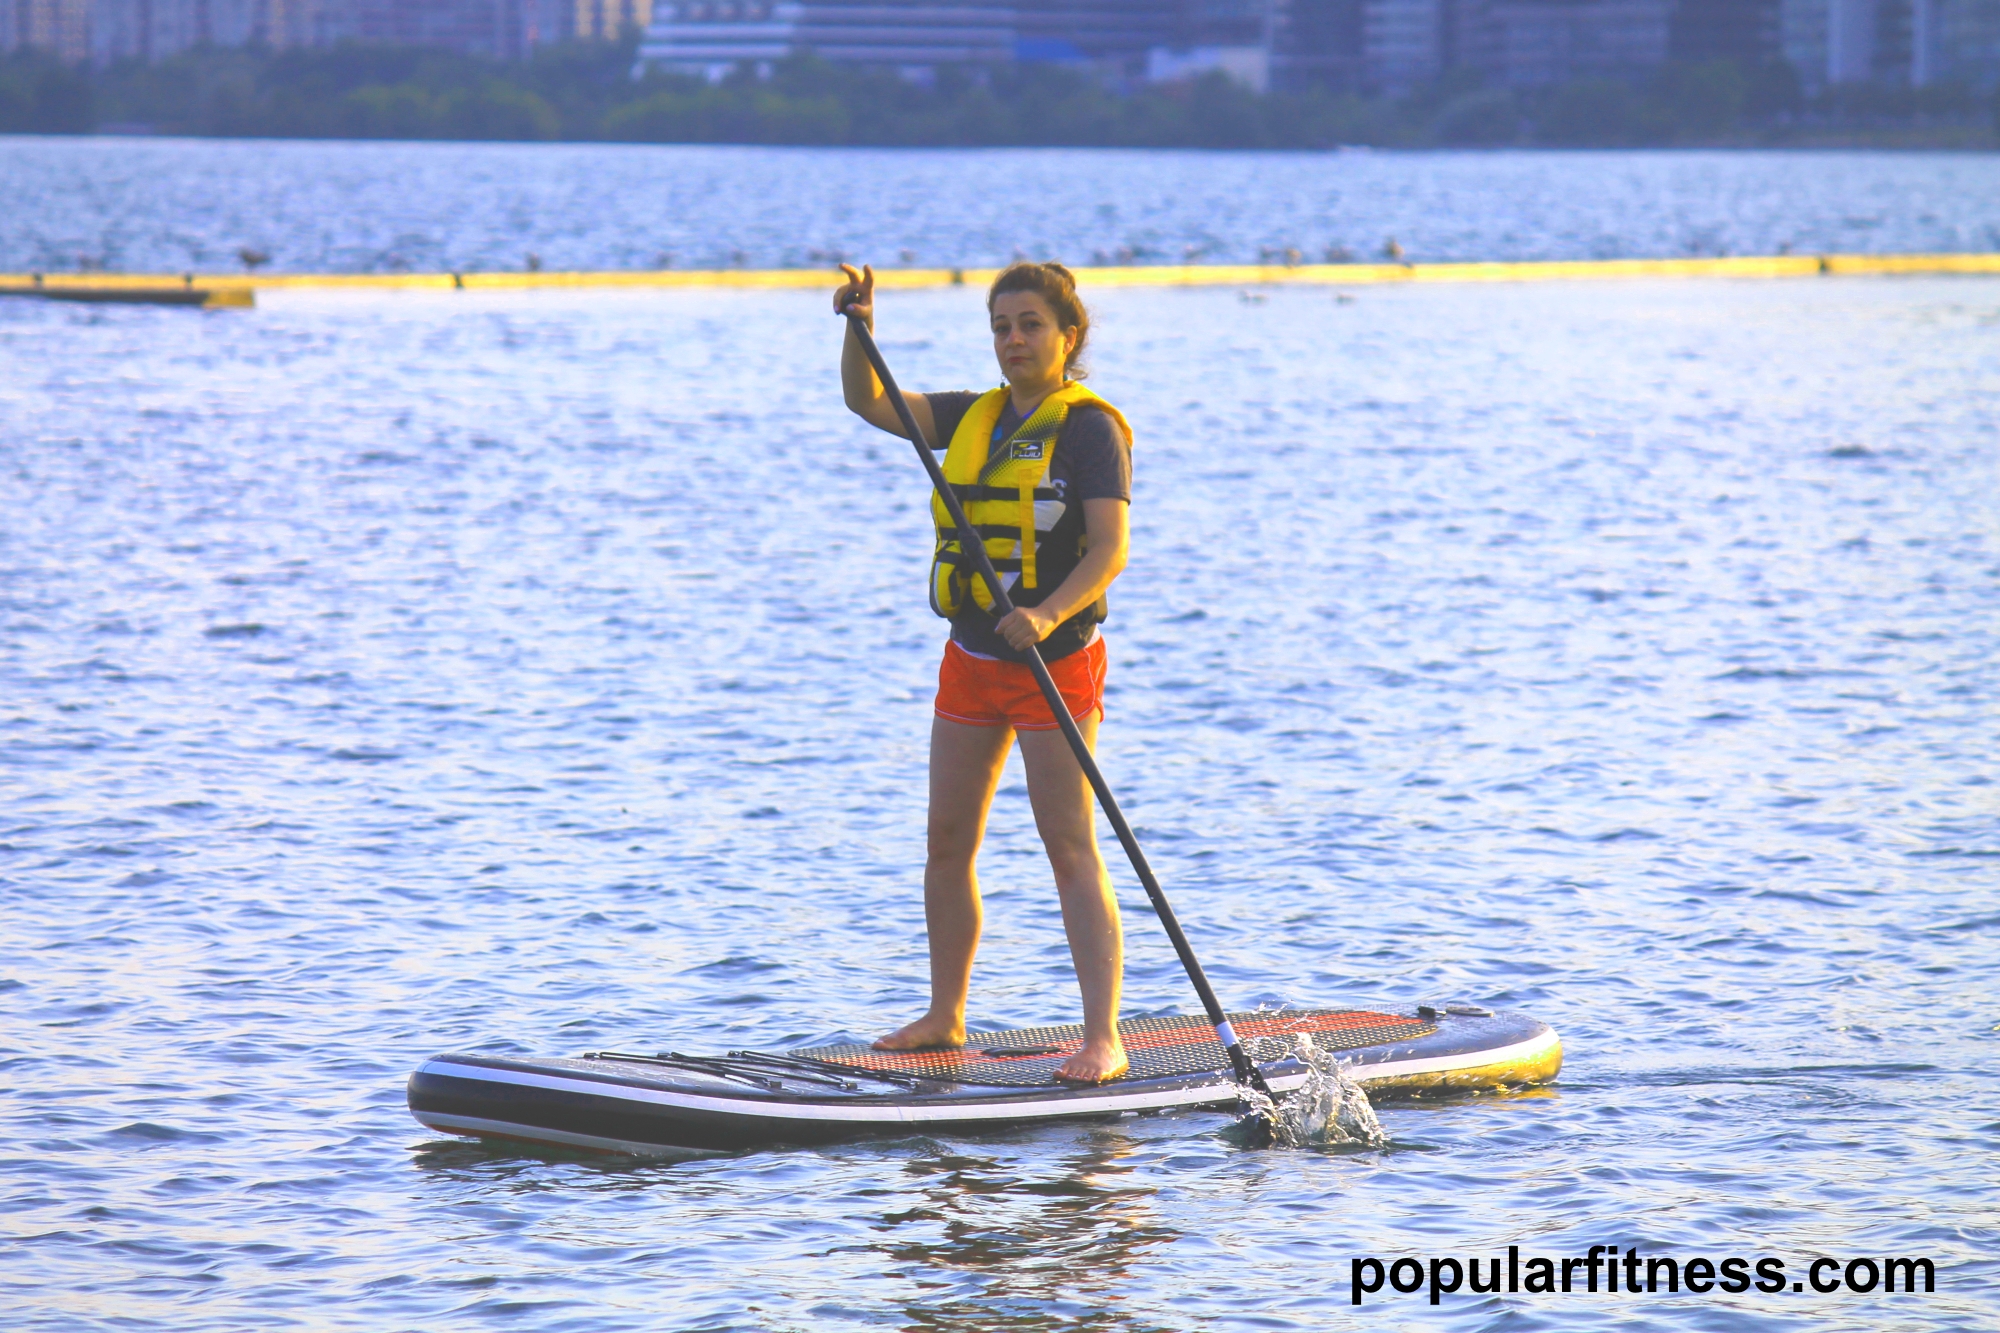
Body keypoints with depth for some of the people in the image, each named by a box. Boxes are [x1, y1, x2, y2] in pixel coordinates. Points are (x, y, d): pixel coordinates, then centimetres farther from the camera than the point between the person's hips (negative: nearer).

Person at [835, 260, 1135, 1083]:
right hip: (972, 657, 7)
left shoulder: (1090, 429, -11)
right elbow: (870, 403, 10)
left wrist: (1047, 615, -36)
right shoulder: (976, 418, 11)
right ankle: (945, 1016, 23)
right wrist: (860, 327, -7)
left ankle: (1103, 1038, -10)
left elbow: (1110, 550, -21)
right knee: (948, 843, 10)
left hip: (1057, 661, -7)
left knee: (1069, 846, -9)